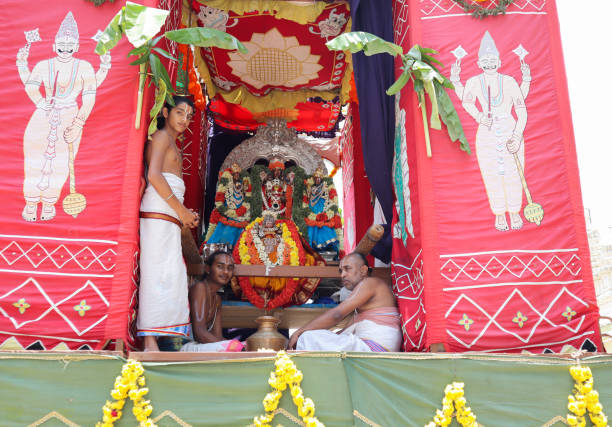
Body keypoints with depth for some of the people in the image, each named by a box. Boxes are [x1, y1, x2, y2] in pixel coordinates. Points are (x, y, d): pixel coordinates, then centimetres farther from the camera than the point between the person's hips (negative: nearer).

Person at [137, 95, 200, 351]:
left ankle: (152, 341, 6)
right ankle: (150, 342, -12)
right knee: (157, 273, -12)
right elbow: (154, 175, -14)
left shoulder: (172, 144, 28)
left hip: (169, 217, 9)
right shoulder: (162, 136, 0)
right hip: (159, 214, -9)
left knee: (170, 276, 4)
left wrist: (185, 214, 13)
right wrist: (181, 210, -11)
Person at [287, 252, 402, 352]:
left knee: (309, 338, -15)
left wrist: (299, 332, -13)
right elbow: (353, 328, 19)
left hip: (373, 348, -10)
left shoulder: (369, 283, -7)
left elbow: (336, 314, -16)